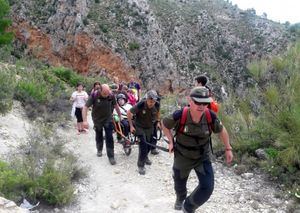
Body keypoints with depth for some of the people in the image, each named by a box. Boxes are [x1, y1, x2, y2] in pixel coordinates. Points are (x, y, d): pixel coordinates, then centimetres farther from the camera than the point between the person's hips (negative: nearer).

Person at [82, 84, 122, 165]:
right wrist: (85, 120, -33)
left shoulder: (111, 96, -19)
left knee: (109, 138, -5)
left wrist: (120, 115, 8)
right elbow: (85, 107, -24)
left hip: (108, 119, 0)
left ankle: (111, 156, 4)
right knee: (99, 136, 19)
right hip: (97, 120, 0)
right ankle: (99, 149, 45)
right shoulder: (94, 96, -25)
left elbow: (115, 105, -1)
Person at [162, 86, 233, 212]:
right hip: (182, 157, -1)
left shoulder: (211, 117, -25)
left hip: (203, 157, 1)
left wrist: (228, 149, 3)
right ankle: (180, 199, 62)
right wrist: (171, 141, -12)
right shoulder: (179, 116, -31)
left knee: (207, 187, -11)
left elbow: (221, 130, -3)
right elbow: (164, 124, -9)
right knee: (179, 184, 22)